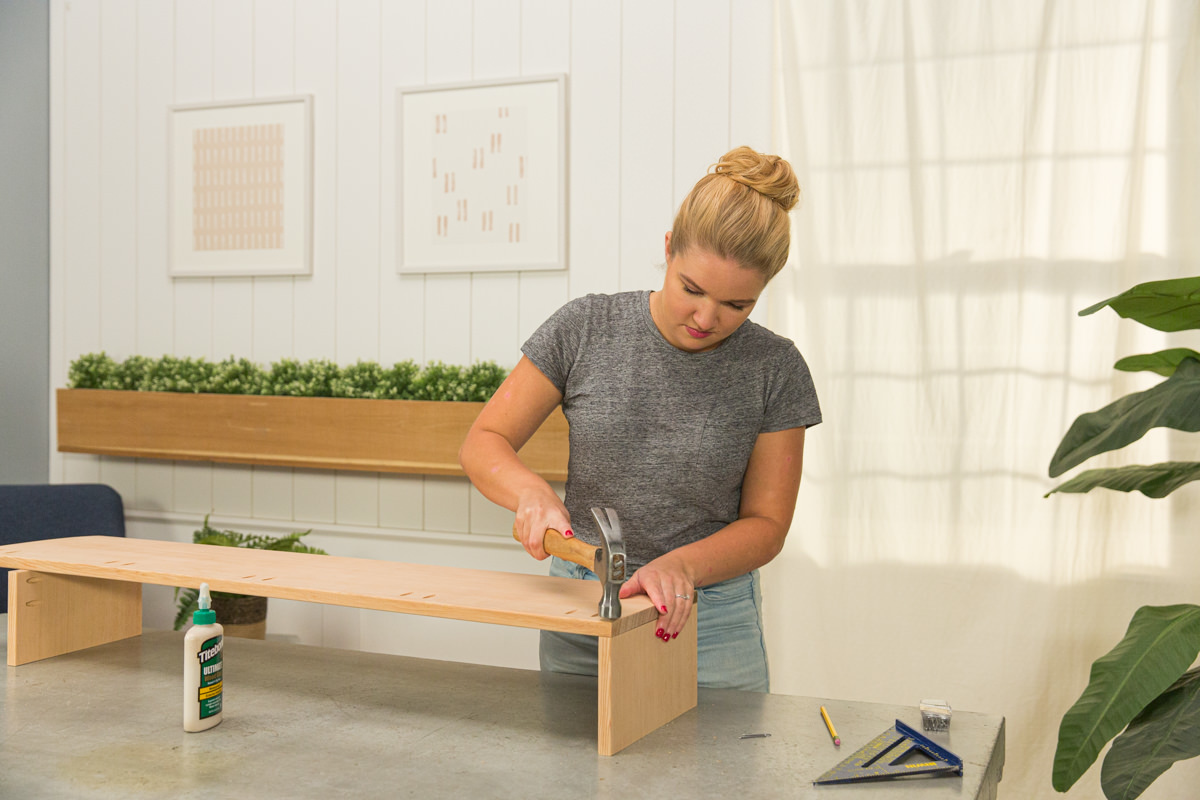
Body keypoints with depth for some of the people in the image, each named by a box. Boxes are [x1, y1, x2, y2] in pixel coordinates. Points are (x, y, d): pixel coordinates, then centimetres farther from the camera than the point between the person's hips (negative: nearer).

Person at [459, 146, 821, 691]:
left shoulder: (775, 369, -7)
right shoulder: (584, 329, -6)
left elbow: (766, 523, -4)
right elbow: (483, 443, -3)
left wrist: (682, 566, -22)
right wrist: (533, 493, -24)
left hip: (708, 623, 0)